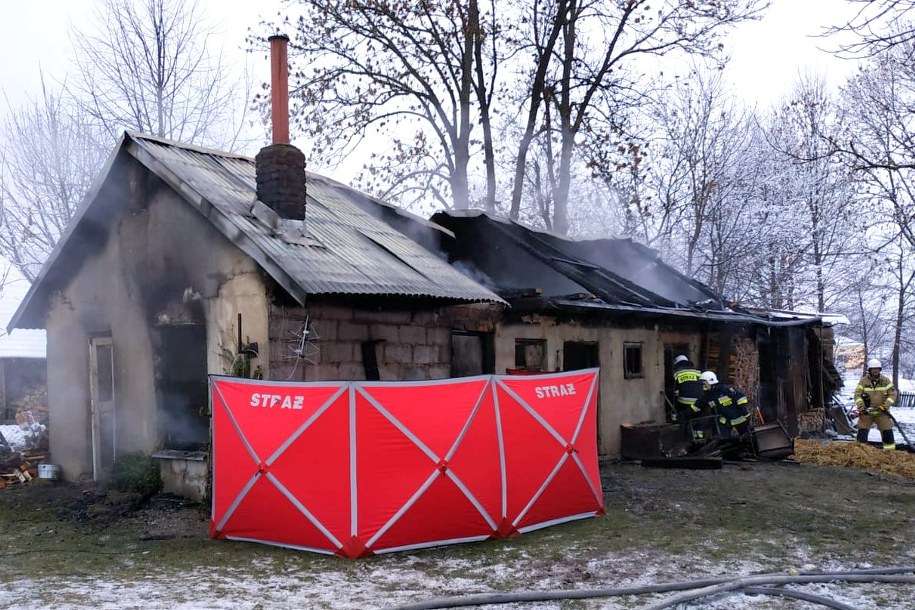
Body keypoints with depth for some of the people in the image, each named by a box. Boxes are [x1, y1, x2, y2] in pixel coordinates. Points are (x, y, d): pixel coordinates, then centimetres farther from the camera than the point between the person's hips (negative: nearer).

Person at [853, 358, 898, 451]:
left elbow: (892, 394, -1)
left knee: (887, 431, 1)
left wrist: (885, 406, -14)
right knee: (862, 430, -6)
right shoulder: (863, 381, -3)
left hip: (882, 412, 1)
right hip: (866, 412, -1)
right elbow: (857, 395, -5)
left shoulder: (886, 380, 0)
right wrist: (861, 408, -19)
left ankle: (890, 450, 13)